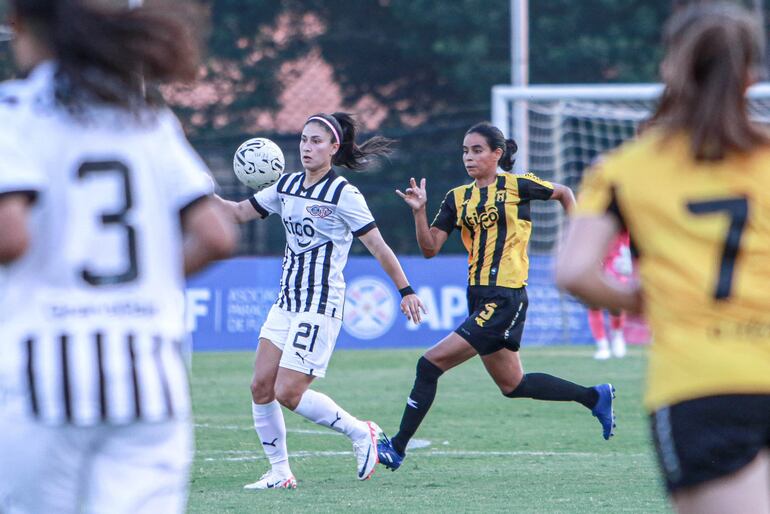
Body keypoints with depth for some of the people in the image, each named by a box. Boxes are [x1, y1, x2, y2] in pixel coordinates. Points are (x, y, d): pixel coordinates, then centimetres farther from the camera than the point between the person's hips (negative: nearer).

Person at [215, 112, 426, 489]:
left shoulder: (344, 195, -11)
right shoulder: (287, 186, 9)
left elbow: (378, 246, -9)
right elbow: (241, 213, 16)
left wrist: (405, 291, -7)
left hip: (320, 307, -7)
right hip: (286, 302, 7)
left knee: (288, 393, -12)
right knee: (261, 387, -1)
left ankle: (360, 433, 7)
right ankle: (280, 472, 9)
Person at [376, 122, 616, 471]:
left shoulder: (516, 186, -3)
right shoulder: (457, 198, 11)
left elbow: (563, 193, 13)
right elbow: (429, 248, 6)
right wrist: (419, 211, -8)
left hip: (504, 298, -8)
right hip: (479, 296, 8)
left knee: (431, 364, -13)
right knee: (512, 385, 15)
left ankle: (398, 447, -8)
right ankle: (595, 397, 30)